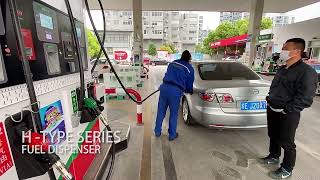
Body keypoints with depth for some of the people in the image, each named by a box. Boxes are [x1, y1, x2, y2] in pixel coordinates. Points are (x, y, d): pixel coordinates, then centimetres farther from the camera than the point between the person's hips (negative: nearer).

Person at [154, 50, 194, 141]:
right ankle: (172, 135, 28)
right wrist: (189, 91, 35)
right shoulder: (189, 69, 7)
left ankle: (157, 132, 32)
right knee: (173, 114, 13)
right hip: (175, 91, -3)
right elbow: (189, 84, 13)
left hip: (164, 87, 4)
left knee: (161, 111, 16)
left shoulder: (172, 63, 18)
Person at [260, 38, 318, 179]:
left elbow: (305, 99, -20)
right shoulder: (282, 69, 9)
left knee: (286, 142, 8)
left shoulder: (306, 71, -16)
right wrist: (270, 100, 10)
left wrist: (285, 110, -18)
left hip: (287, 115, -7)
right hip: (272, 110, 8)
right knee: (273, 136, 22)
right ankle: (274, 157, 43)